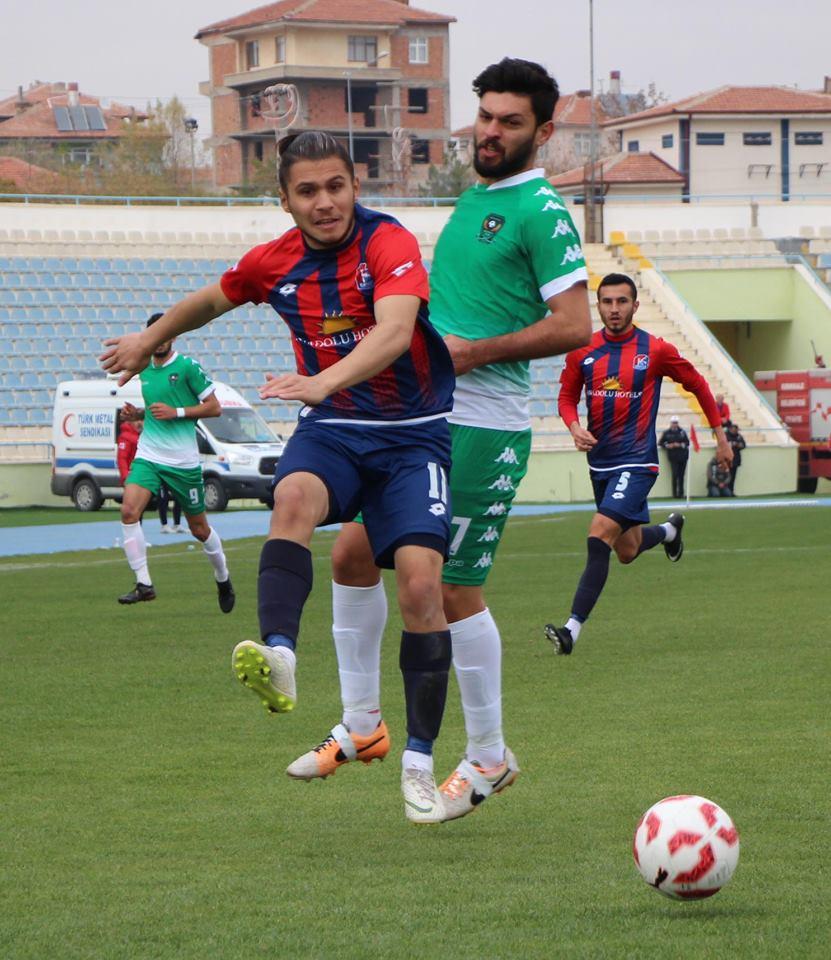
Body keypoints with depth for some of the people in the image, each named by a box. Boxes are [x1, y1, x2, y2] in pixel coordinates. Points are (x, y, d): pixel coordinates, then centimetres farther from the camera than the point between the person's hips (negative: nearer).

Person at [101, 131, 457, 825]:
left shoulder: (391, 243, -17)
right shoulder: (275, 262, 1)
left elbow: (395, 331, -36)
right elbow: (212, 300, 23)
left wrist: (326, 381, -52)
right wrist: (150, 342, 37)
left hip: (413, 432, -3)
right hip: (331, 428, 3)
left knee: (421, 582, -18)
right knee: (294, 496, -33)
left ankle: (419, 763, -7)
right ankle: (279, 658, -53)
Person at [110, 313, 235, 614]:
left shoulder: (187, 367, -6)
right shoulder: (144, 369, 12)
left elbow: (214, 407, -6)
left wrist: (176, 412, -15)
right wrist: (136, 414, 6)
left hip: (183, 461, -4)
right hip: (148, 454, 4)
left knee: (199, 528, 7)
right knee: (129, 511, -20)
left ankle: (223, 580, 31)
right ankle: (143, 584, -18)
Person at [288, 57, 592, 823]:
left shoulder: (541, 213, -10)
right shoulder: (473, 198, 17)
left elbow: (574, 326, -18)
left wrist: (471, 351, -18)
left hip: (481, 428, -9)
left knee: (455, 589, -3)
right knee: (353, 553, 7)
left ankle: (488, 759, 11)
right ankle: (362, 726, 19)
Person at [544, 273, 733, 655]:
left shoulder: (655, 350, -7)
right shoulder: (582, 352, 1)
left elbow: (697, 384, 7)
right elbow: (567, 397, 13)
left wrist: (720, 435, 13)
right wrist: (575, 427, -9)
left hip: (636, 462, -5)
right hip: (600, 461, 5)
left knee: (599, 537, -21)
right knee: (627, 550, 17)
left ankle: (573, 628, -22)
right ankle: (669, 530, 52)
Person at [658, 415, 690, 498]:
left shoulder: (682, 432, 6)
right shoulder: (666, 433, 4)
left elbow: (687, 443, 7)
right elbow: (660, 443, 10)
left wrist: (680, 445, -10)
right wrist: (667, 446, -8)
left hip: (683, 456, 1)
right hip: (673, 457, -1)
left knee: (681, 475, 3)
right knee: (675, 475, -10)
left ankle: (681, 492, 11)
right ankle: (675, 493, -3)